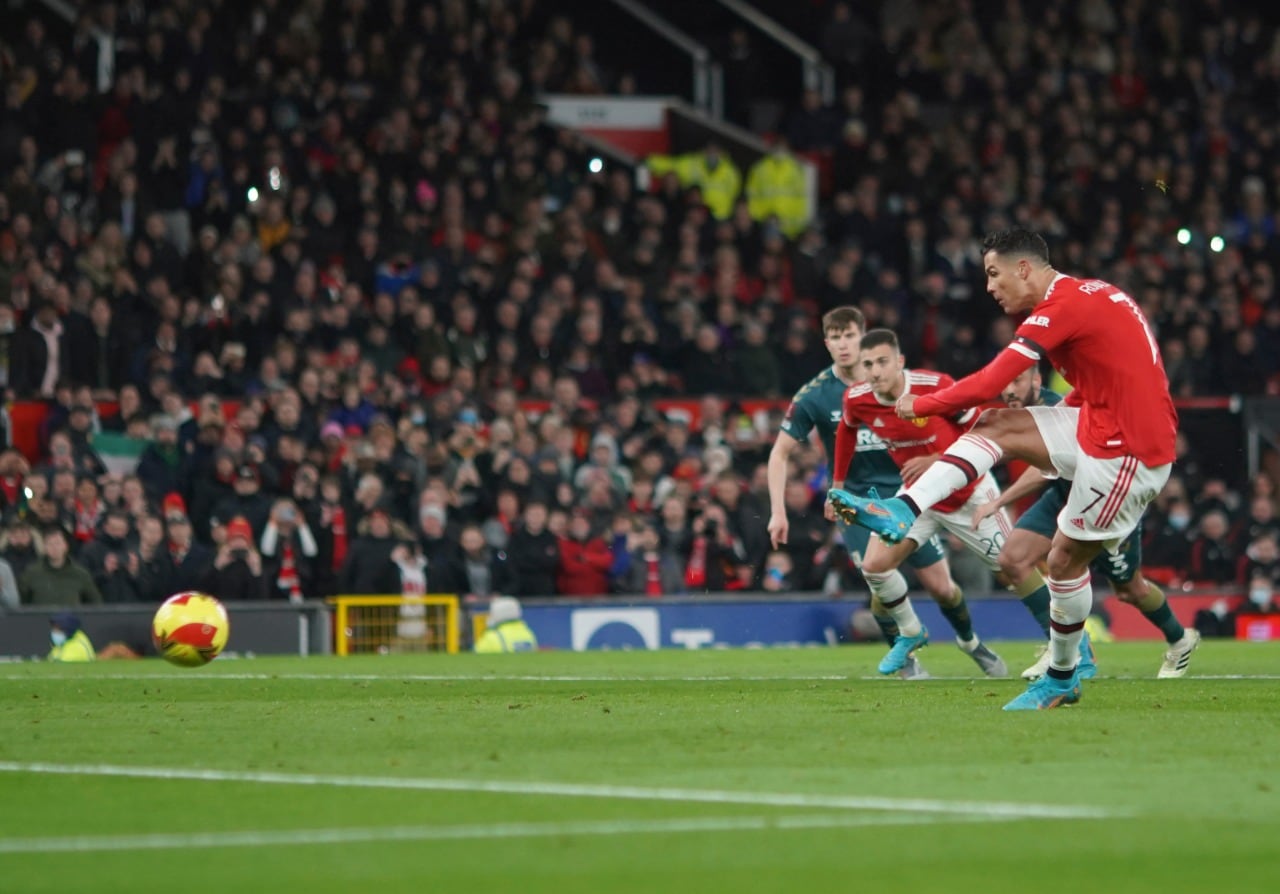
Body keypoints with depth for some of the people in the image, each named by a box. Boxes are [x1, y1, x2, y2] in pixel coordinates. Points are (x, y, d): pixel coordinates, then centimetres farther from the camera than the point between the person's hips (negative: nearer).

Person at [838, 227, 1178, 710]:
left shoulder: (1063, 307, -18)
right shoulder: (1089, 296, 12)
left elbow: (986, 385, -20)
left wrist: (918, 405, -6)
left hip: (1128, 452, -10)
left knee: (1065, 558, 1)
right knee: (997, 427, 1)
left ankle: (1062, 679, 17)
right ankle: (905, 510, -9)